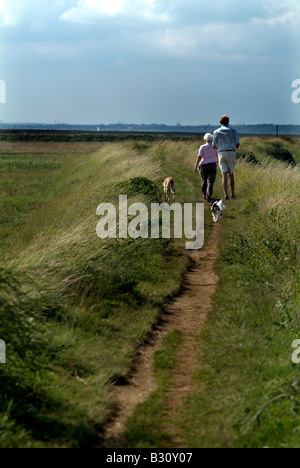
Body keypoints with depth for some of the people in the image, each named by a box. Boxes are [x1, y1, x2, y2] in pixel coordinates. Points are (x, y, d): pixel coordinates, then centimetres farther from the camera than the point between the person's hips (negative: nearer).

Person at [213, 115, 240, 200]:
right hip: (231, 153, 0)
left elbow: (214, 146, 8)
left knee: (224, 175, -8)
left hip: (221, 154, 0)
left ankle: (226, 194, -23)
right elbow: (237, 144, 3)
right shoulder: (233, 130, 8)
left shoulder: (216, 132, 9)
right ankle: (233, 194, 21)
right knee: (231, 174, 16)